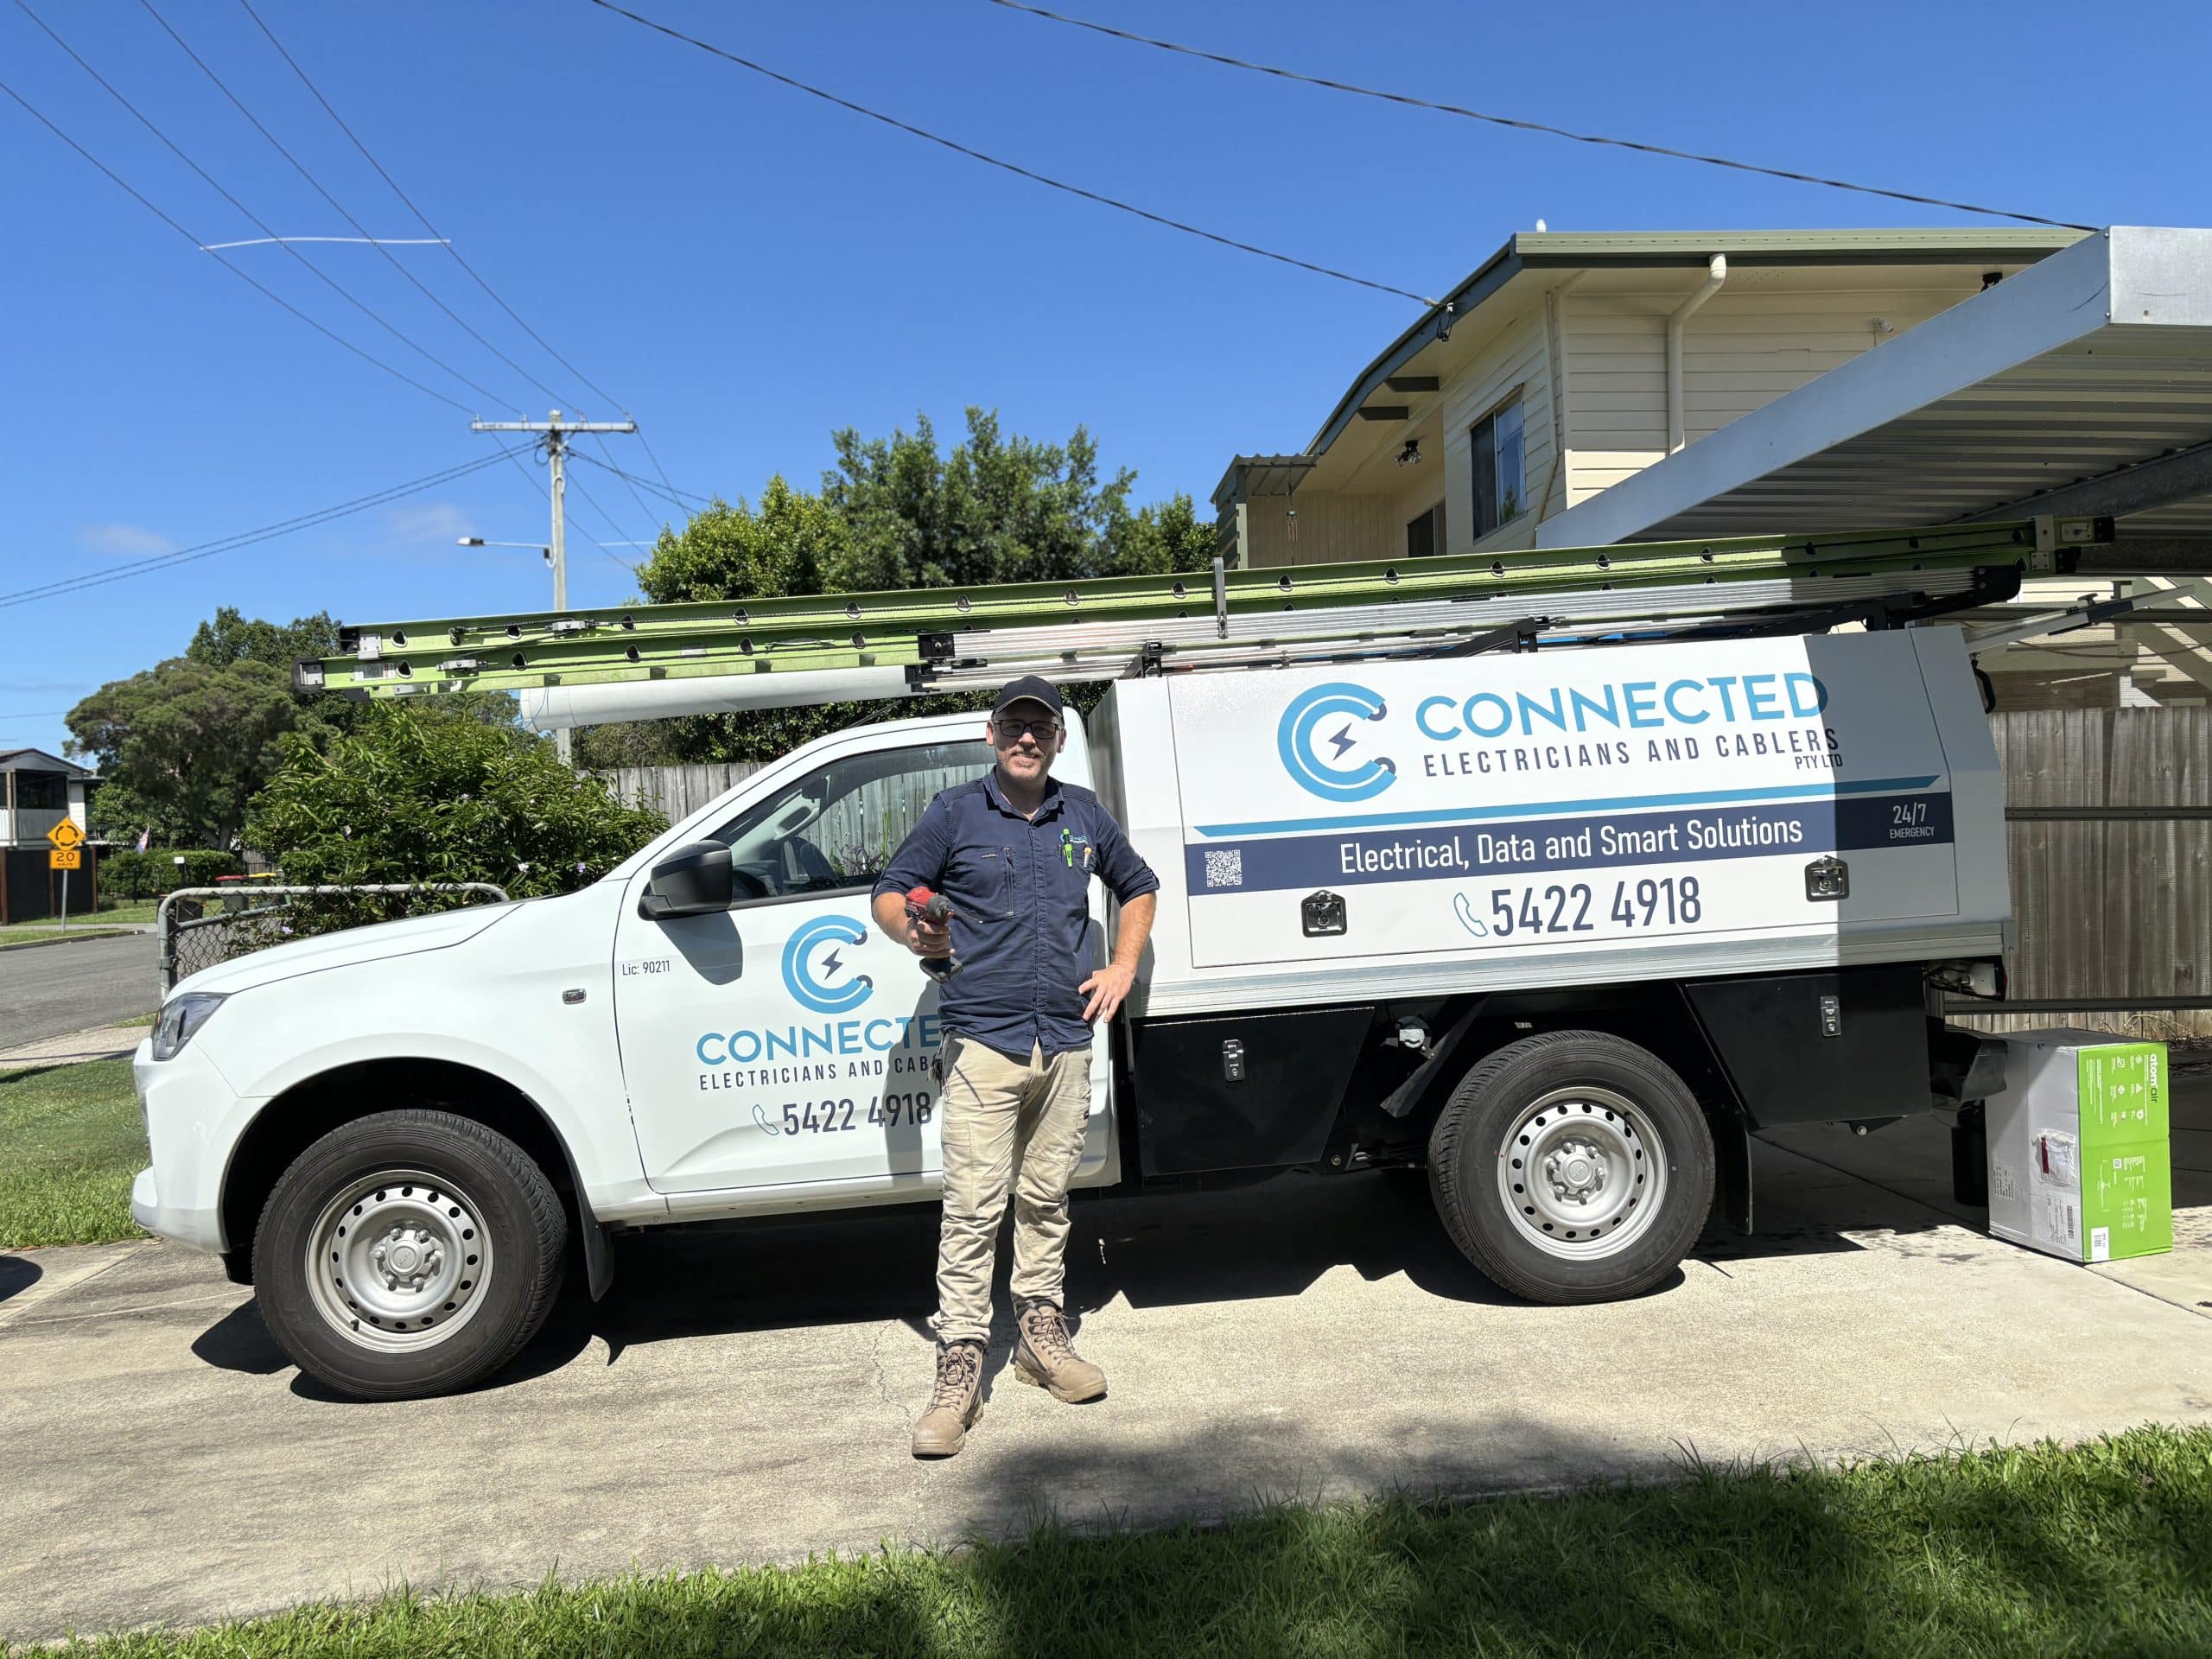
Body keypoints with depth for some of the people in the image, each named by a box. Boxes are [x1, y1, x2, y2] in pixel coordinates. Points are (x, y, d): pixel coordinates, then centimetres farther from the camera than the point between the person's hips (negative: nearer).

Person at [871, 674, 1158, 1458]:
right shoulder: (955, 813, 2)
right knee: (974, 1207, -6)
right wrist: (915, 932, -18)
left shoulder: (1083, 814, 12)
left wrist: (1122, 967, 12)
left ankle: (1040, 1332, 28)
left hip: (1065, 1042, 4)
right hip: (983, 1043, -3)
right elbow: (889, 894, 5)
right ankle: (960, 1364, 2)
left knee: (1046, 1198, 13)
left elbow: (1139, 887, 26)